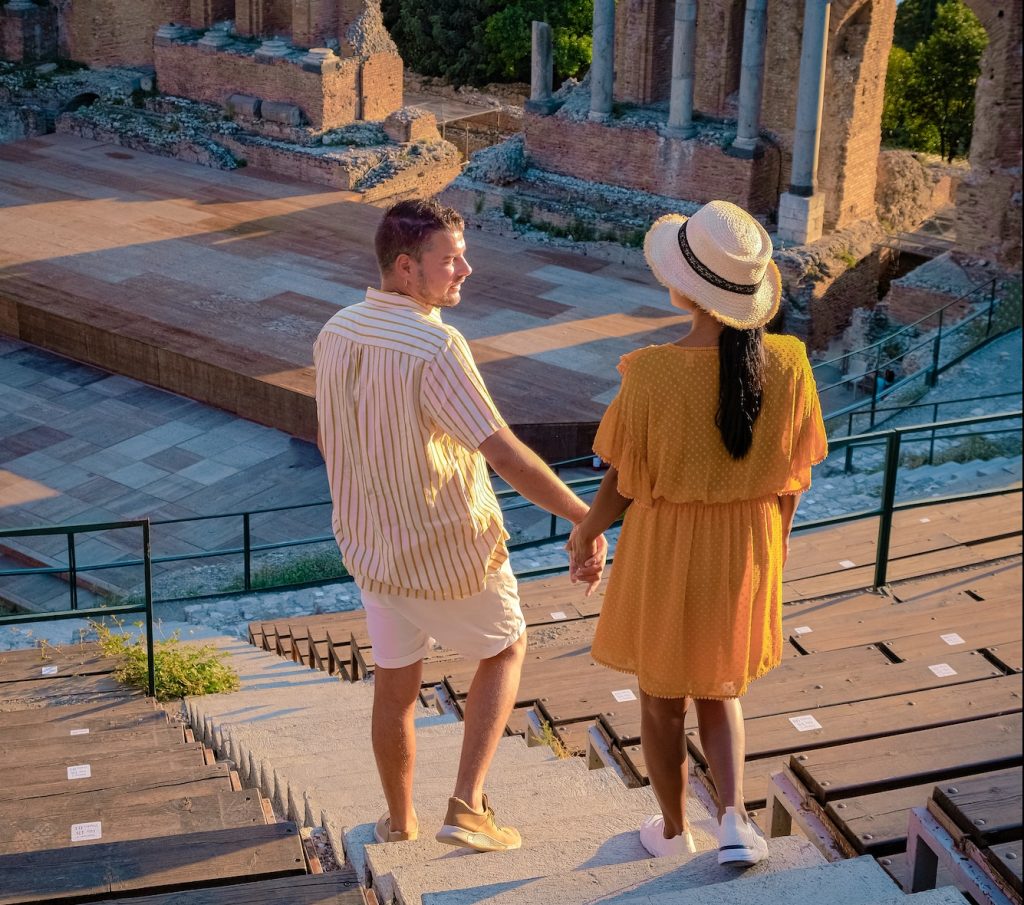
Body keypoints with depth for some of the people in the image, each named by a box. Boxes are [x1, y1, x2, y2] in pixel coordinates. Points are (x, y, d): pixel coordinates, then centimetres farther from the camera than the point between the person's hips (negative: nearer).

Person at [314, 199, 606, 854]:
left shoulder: (336, 334, -4)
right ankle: (468, 806, 12)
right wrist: (587, 518, -26)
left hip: (371, 548, 6)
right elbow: (507, 455, -31)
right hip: (450, 553, -6)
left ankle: (400, 819, 39)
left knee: (396, 684, 22)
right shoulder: (435, 348, -28)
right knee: (506, 650, 20)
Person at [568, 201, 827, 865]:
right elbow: (793, 475, -3)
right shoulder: (787, 365, -15)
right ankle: (733, 815, 10)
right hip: (748, 550, 3)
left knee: (662, 699, 20)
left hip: (665, 549, -3)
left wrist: (587, 532, 6)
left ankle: (674, 829, 36)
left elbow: (625, 482, -14)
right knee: (721, 690, 26)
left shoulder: (652, 373, -25)